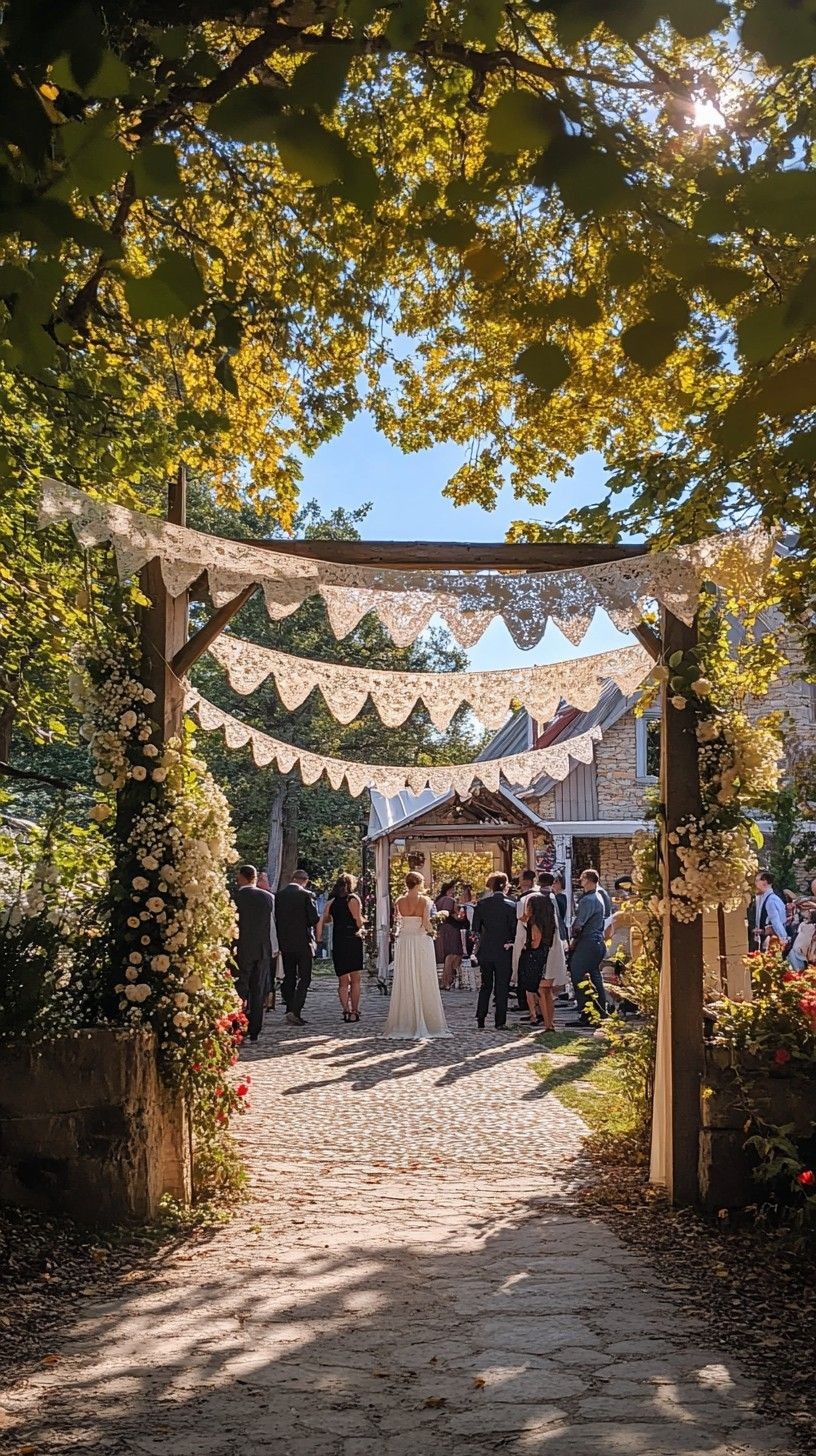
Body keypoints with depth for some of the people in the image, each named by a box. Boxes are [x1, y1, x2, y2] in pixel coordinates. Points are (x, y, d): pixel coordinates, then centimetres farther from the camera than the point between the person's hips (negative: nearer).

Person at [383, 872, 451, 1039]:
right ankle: (422, 1025, 1)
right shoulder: (424, 900, -7)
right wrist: (431, 932, 5)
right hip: (422, 942, -3)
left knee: (405, 984, 7)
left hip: (403, 943, 3)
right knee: (423, 983, 2)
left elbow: (399, 922, 6)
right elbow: (426, 923, -15)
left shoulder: (400, 901, 2)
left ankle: (403, 1026, 8)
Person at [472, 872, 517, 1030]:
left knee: (485, 986, 13)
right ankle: (500, 1022, 5)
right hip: (504, 952, -2)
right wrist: (511, 942, 5)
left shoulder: (481, 905, -2)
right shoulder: (511, 905, -9)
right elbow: (515, 929, -9)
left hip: (485, 952, 2)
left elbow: (475, 929, 2)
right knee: (502, 987, 6)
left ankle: (480, 1021, 9)